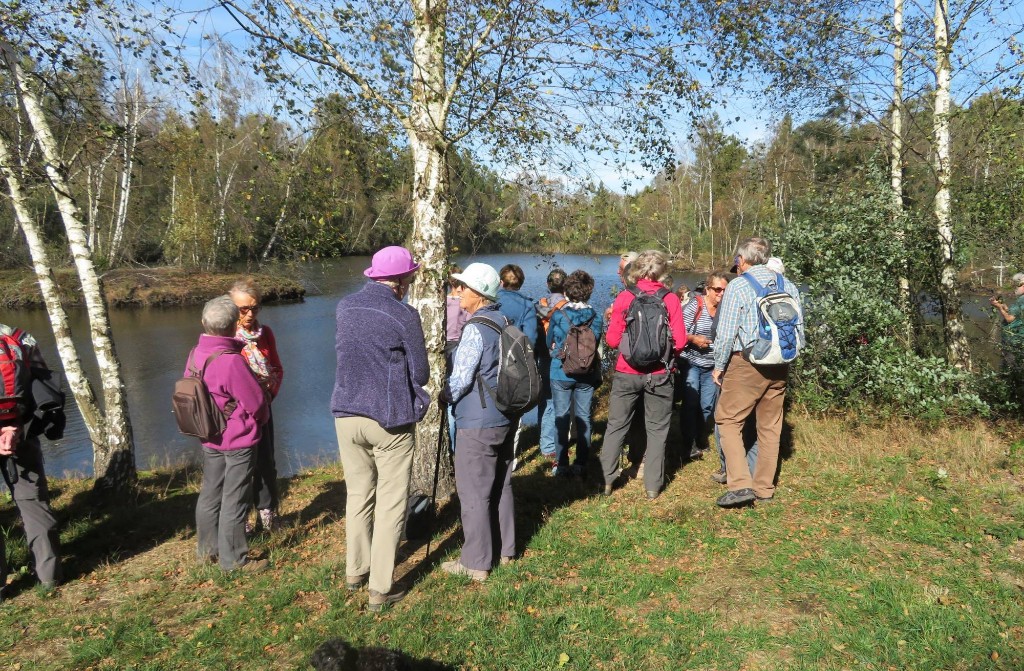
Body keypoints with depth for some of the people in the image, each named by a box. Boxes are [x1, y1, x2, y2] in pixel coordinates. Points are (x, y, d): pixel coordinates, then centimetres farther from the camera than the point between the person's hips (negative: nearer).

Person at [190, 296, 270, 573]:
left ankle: (207, 549, 35)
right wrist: (262, 417, 2)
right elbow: (256, 402, -19)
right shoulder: (230, 360, -26)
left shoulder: (195, 354, -2)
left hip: (209, 438, 8)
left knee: (209, 494, 20)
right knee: (234, 500, 4)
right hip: (238, 440, -8)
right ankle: (233, 559, 15)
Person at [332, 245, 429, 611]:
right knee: (390, 504, 6)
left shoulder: (345, 307, 1)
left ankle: (355, 571, 32)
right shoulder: (404, 316, -14)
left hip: (346, 414, 5)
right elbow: (421, 375, -7)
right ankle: (380, 588, 12)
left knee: (358, 494, 19)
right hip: (390, 419, -5)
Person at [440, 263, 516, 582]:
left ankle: (476, 562, 9)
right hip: (506, 418, 9)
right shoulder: (505, 324, 8)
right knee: (501, 485, 17)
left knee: (474, 492, 0)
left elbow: (461, 379, -16)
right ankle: (504, 550, 28)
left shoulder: (476, 329, -17)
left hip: (478, 423, -9)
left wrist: (442, 399, 3)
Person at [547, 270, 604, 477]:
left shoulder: (558, 316, -11)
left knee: (561, 419, 6)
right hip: (587, 374, 2)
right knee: (584, 418, 9)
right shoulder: (596, 318, -5)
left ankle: (562, 464, 10)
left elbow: (549, 344, 1)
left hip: (561, 373, -2)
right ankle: (581, 464, 14)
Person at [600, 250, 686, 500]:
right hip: (659, 374, 0)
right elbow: (680, 341, -9)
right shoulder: (671, 299, -7)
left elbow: (612, 339, -7)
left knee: (616, 425, 13)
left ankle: (607, 480, 18)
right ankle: (653, 486, 15)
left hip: (626, 373, 0)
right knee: (657, 429, 11)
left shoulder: (624, 297, -7)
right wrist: (666, 353, 12)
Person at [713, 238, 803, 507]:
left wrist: (719, 367, 1)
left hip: (747, 363, -6)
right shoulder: (788, 286, 8)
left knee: (728, 419, 3)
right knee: (770, 427, 13)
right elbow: (799, 331, 10)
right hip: (779, 366, 6)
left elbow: (726, 334, -11)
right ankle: (764, 489, 22)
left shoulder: (737, 287, -9)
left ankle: (740, 484, -7)